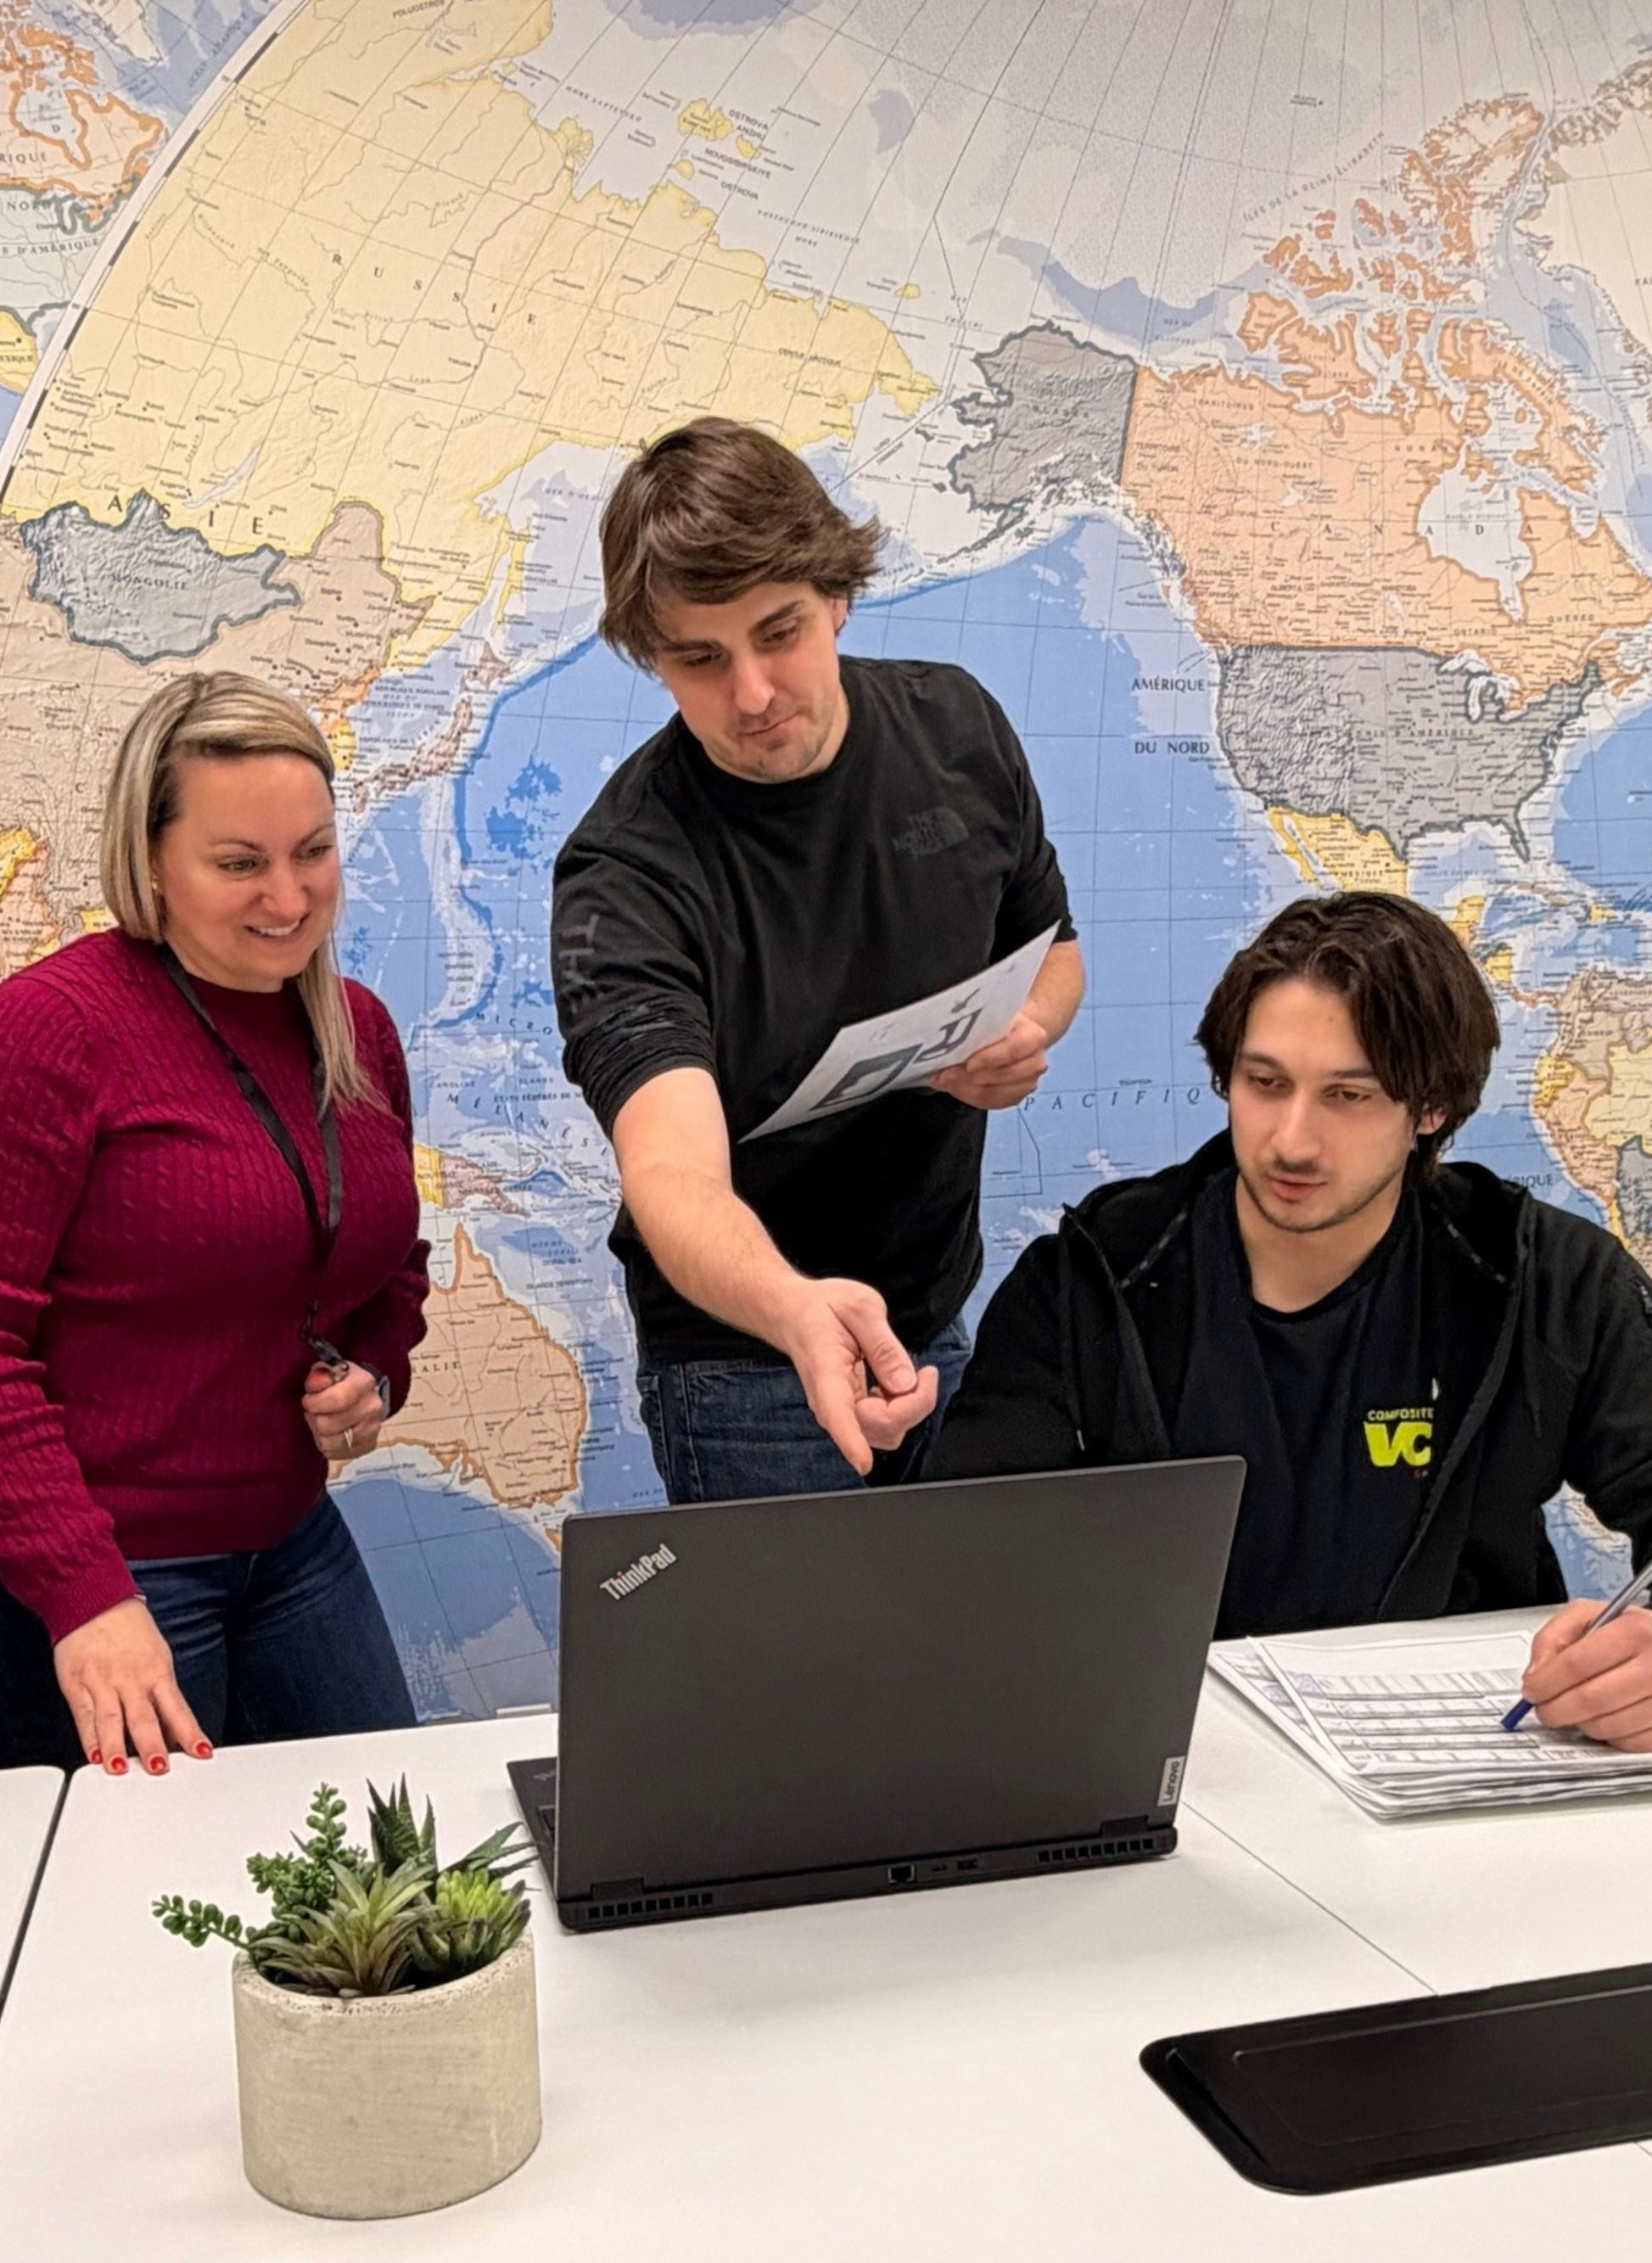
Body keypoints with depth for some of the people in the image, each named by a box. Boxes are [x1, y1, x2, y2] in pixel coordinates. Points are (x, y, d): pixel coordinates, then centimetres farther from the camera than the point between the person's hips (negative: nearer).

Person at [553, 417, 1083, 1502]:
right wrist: (796, 1310, -60)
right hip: (741, 1352, -5)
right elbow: (674, 1175, -39)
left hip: (945, 1320, 6)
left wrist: (1025, 1038, -16)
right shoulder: (628, 873, -26)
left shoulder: (957, 727, -9)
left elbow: (1051, 946, 8)